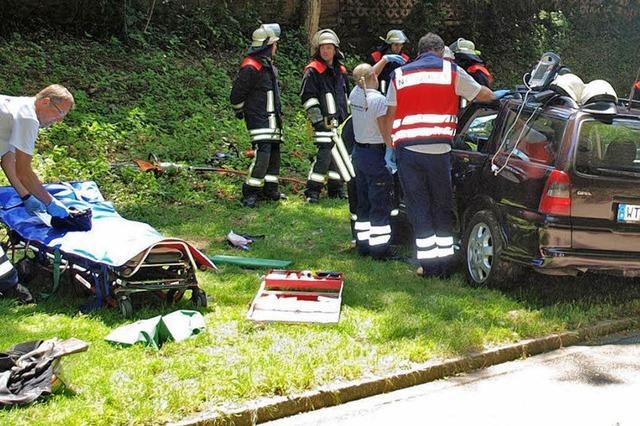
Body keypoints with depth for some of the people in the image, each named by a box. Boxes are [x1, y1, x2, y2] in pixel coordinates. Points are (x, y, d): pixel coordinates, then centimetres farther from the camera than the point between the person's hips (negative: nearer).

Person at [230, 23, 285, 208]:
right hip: (258, 119, -10)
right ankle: (250, 193, -12)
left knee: (274, 153, 12)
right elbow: (236, 95, -14)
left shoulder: (269, 66, 16)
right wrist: (241, 111, -1)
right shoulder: (250, 67, -16)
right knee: (262, 153, -17)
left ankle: (270, 190, 23)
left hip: (272, 119, 10)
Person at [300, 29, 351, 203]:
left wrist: (348, 116, 20)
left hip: (340, 121, 7)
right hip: (324, 121, -7)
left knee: (340, 153, 11)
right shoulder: (313, 71, -7)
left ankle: (335, 188, 23)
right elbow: (307, 97, -10)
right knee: (325, 154, -15)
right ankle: (312, 191, -9)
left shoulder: (341, 71, 15)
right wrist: (318, 119, -15)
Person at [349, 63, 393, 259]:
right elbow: (385, 132, -17)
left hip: (359, 152, 8)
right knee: (380, 204, -1)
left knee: (363, 202, 15)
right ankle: (379, 248, 1)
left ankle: (363, 243, 21)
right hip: (376, 154, -8)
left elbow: (366, 77, 23)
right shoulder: (378, 100, -19)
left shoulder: (355, 94, 2)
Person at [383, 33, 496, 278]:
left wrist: (390, 147, 21)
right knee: (442, 208, 11)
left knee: (418, 208, 6)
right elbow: (482, 95, 18)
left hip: (407, 150, 1)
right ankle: (445, 262, 12)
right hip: (439, 149, -1)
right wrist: (497, 96, 40)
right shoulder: (451, 71, 8)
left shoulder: (400, 75, 13)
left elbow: (390, 115, 13)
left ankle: (429, 264, 4)